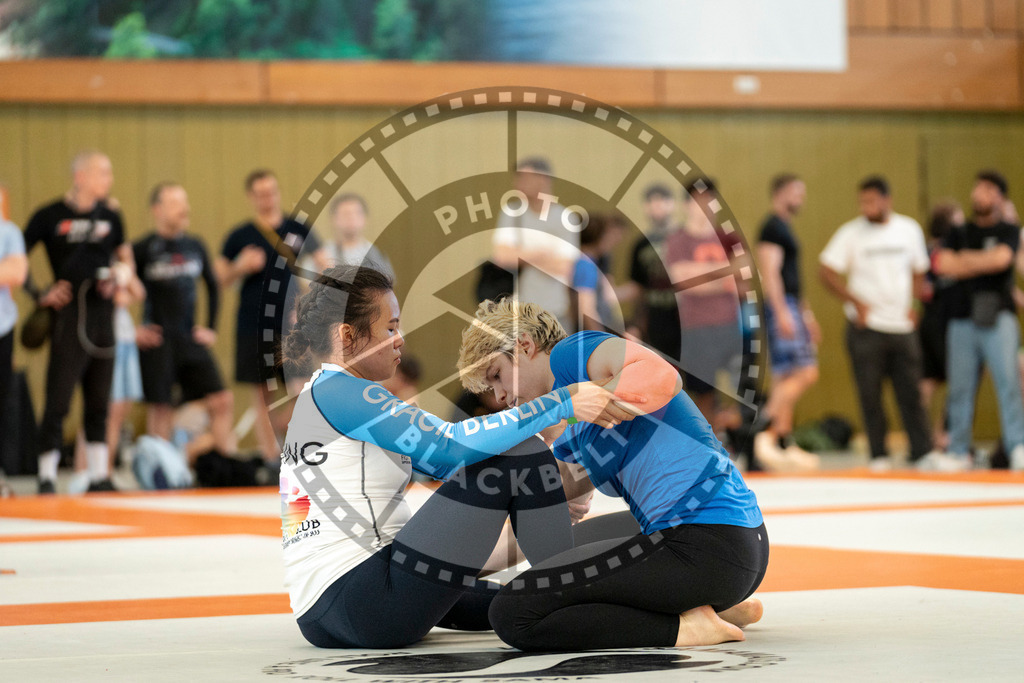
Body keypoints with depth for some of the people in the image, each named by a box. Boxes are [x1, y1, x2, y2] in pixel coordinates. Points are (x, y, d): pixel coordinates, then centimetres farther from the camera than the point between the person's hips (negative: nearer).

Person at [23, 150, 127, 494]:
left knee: (99, 401, 10)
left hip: (102, 314, 5)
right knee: (58, 399, -6)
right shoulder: (50, 216, -4)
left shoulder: (110, 217, 9)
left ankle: (99, 476, 16)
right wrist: (40, 294, -7)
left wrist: (118, 282, 4)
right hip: (68, 316, -5)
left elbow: (124, 256, 23)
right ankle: (47, 478, -1)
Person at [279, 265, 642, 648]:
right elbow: (453, 446, -19)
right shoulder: (339, 393, -8)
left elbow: (442, 463, 22)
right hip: (369, 608, -10)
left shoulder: (316, 396, 22)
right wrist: (563, 403, -19)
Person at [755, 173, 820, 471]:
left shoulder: (785, 228, 21)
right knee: (805, 374, -15)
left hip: (792, 309, 10)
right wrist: (782, 313, -24)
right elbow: (769, 272, -18)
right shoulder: (773, 226, -10)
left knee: (786, 379, 8)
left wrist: (806, 314, 27)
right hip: (781, 306, -10)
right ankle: (766, 432, -15)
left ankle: (784, 445, 9)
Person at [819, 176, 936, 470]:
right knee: (870, 394, 0)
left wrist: (913, 305, 7)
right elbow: (826, 271, -6)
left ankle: (923, 451, 5)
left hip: (902, 325, 2)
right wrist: (856, 302, -11)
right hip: (866, 326, -2)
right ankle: (879, 455, 7)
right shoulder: (851, 233, -4)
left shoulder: (909, 229, 7)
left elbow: (918, 270, 19)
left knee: (911, 391, 2)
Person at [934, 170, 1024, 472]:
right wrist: (984, 263, -6)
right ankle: (959, 452, 8)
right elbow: (944, 264, -1)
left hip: (998, 318, -3)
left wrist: (965, 259, -2)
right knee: (960, 387, 2)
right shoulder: (959, 235, 16)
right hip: (963, 319, 3)